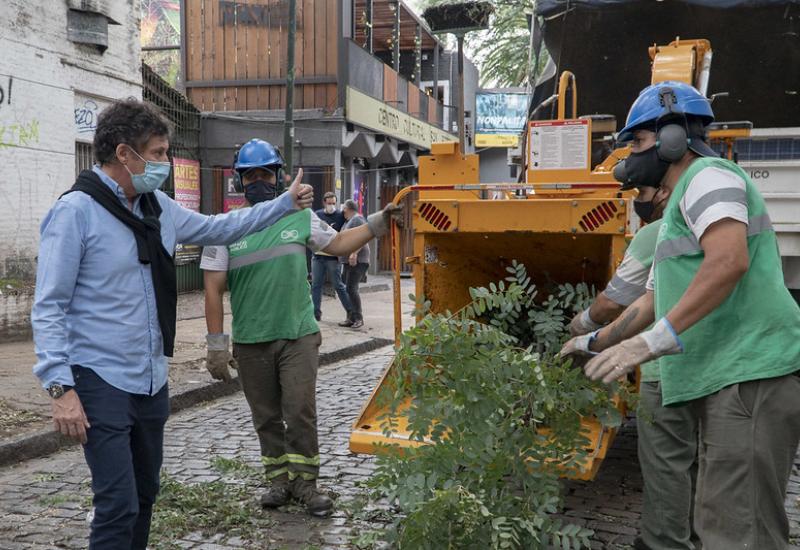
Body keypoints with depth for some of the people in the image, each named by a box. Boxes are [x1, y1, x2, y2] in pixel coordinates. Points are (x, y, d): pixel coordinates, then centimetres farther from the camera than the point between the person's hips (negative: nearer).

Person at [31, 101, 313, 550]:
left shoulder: (158, 207, 7)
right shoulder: (76, 211, -14)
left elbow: (219, 229, 21)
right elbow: (49, 308, -15)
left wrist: (287, 204, 18)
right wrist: (61, 387, -21)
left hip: (152, 382, 8)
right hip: (101, 383, -8)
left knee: (144, 495, 17)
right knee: (119, 504, -10)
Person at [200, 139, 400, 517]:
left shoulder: (299, 217, 3)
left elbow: (338, 244, 16)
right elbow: (213, 290, -2)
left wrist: (379, 222, 6)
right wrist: (216, 344, -6)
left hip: (299, 335, 0)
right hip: (250, 343, 0)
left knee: (301, 412, 0)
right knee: (266, 418, 12)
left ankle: (304, 482, 14)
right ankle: (279, 479, 28)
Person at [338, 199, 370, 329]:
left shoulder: (357, 219, -8)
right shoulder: (348, 221, 22)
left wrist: (354, 253, -29)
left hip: (357, 260, -10)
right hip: (348, 261, 10)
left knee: (351, 289, -15)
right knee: (347, 289, 8)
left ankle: (358, 318, -12)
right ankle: (351, 318, 11)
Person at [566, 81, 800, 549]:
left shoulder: (708, 176, -4)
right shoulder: (676, 218, 29)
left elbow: (729, 261, -23)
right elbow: (655, 301, 37)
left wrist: (653, 341, -25)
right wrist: (595, 343, 40)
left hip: (751, 374, -11)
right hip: (728, 380, 11)